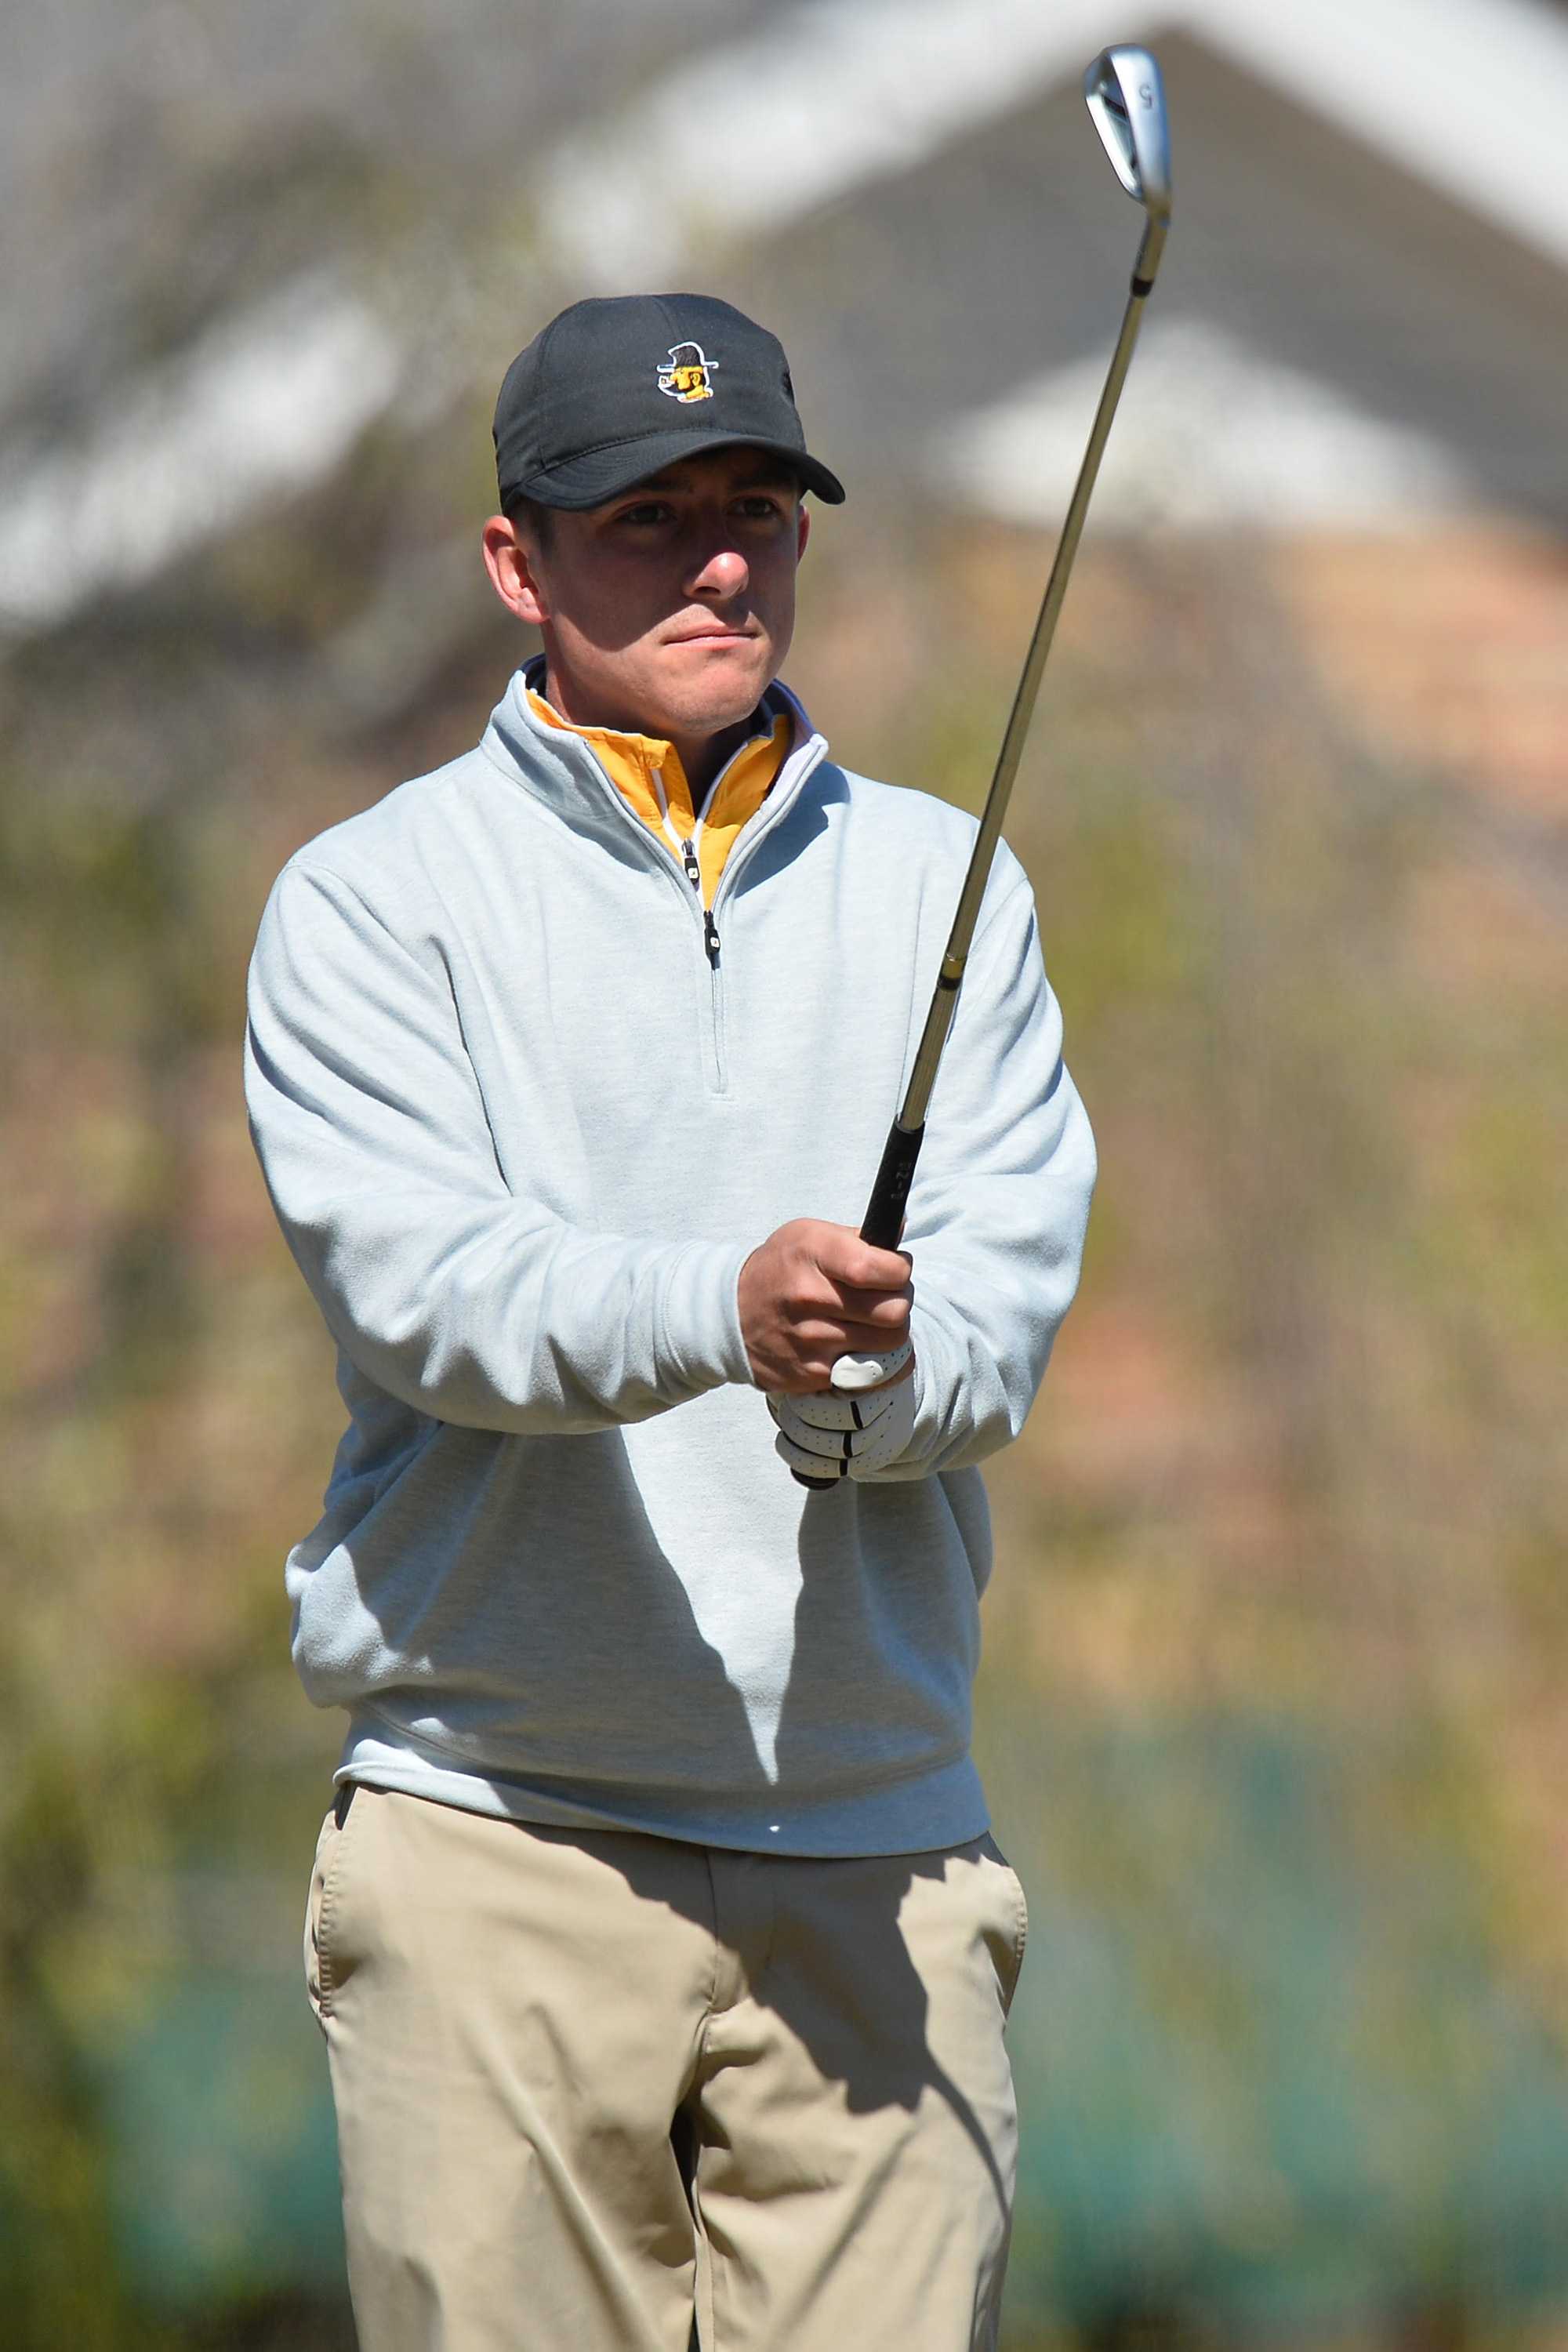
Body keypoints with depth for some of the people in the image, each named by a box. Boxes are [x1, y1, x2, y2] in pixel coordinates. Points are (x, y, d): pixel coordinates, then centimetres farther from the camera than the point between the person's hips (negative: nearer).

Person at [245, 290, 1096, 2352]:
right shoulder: (373, 904, 3)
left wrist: (851, 1376, -21)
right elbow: (427, 1285, -13)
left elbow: (1002, 1310, 2)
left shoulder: (946, 887, 13)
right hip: (499, 1850, -2)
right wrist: (722, 1310, -32)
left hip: (881, 1858, 2)